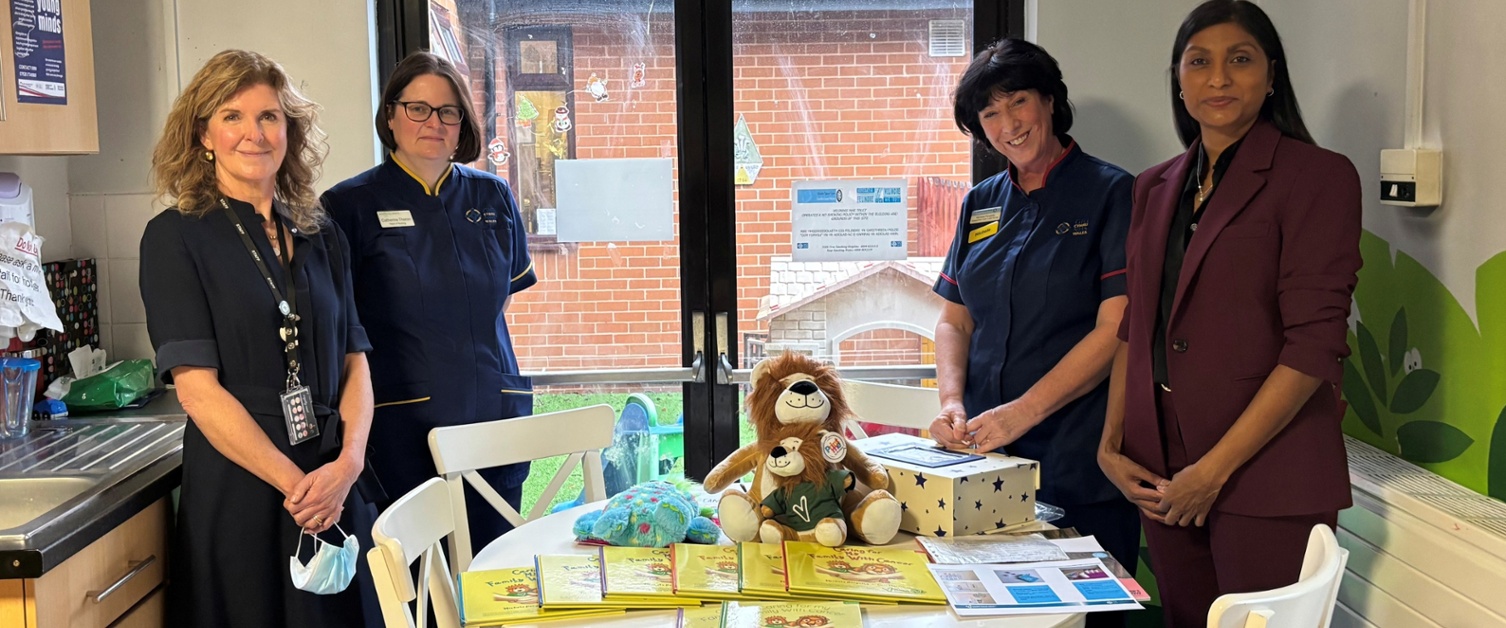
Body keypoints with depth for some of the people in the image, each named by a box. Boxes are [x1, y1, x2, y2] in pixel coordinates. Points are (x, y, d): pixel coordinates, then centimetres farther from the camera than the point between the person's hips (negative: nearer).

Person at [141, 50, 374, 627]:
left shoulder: (320, 238, 10)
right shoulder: (175, 238, -4)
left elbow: (354, 360, 8)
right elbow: (197, 388, -11)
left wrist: (348, 462, -9)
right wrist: (293, 481, -15)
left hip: (332, 490, 4)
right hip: (239, 489, -4)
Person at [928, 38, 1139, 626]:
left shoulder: (1110, 193, -5)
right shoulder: (981, 203, 12)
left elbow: (1116, 327, -12)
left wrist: (1023, 412, -19)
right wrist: (952, 401, -5)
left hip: (1080, 467, -4)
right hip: (984, 456, 5)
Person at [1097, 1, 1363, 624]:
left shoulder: (1317, 176, -5)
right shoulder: (1155, 188, 13)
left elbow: (1314, 345, -12)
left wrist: (1216, 468, -14)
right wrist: (1111, 445, 4)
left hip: (1266, 476, -5)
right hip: (1165, 477, 5)